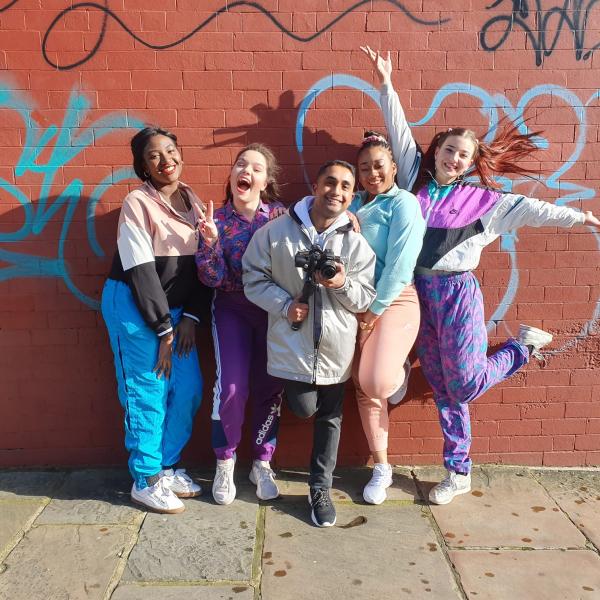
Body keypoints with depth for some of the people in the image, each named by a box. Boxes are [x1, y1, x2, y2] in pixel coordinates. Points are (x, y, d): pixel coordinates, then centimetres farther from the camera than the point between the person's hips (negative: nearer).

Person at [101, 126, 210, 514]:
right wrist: (163, 330, -14)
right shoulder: (138, 203, -12)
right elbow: (141, 272, -15)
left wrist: (191, 317, -3)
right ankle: (146, 480, 17)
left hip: (177, 309, 6)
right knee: (147, 394, 1)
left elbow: (201, 262, 6)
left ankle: (167, 465, 26)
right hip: (134, 307, -6)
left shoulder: (192, 201, 6)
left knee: (189, 389, 7)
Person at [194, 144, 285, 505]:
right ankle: (225, 463, 11)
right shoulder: (217, 220, -3)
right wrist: (210, 243, -24)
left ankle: (262, 464, 22)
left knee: (270, 386, 2)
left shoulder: (280, 215, -5)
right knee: (232, 385, -12)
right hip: (232, 309, 0)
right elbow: (212, 279, -9)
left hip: (273, 309, 1)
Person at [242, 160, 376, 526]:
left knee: (330, 417, 10)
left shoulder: (356, 244, -2)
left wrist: (343, 284, -21)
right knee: (304, 409, -2)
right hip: (292, 342, -2)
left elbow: (365, 301, 0)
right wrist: (285, 305, -15)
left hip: (336, 345, 2)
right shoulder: (277, 231, -6)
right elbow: (254, 278, -2)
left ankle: (320, 489, 28)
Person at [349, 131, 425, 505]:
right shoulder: (354, 205, 14)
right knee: (363, 388, 7)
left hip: (394, 301, -6)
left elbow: (400, 265, -13)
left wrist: (375, 310, -12)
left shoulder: (404, 203, -4)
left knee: (376, 383, -23)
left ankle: (399, 371, 16)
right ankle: (382, 468, 22)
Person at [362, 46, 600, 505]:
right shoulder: (415, 180, 8)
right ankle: (459, 473, 20)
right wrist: (387, 85, 8)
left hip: (457, 292, -3)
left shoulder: (481, 199, 4)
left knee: (465, 384, -4)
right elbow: (400, 133, 9)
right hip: (417, 291, 3)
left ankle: (526, 345, 25)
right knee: (442, 386, 8)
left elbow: (527, 208, 1)